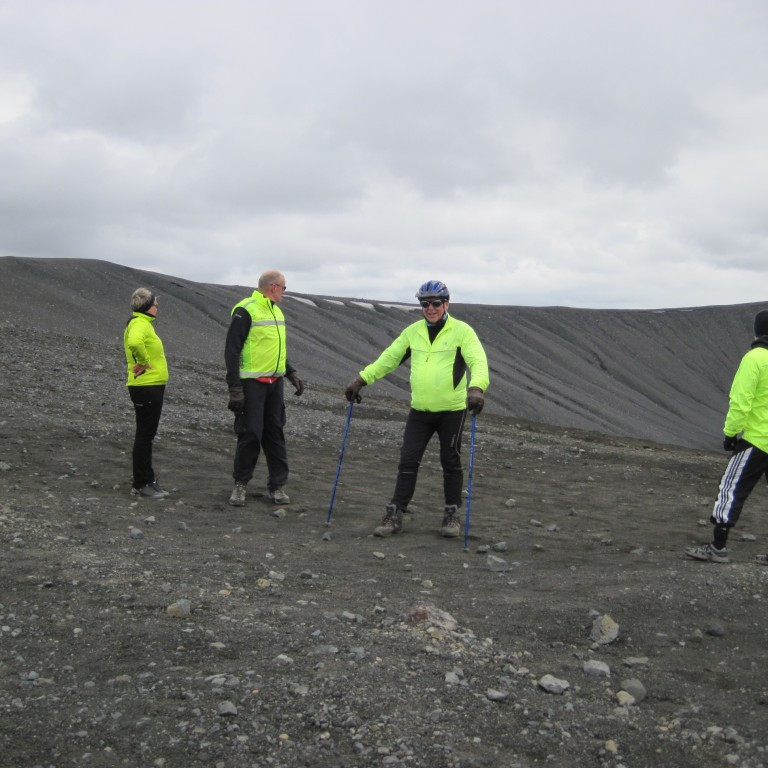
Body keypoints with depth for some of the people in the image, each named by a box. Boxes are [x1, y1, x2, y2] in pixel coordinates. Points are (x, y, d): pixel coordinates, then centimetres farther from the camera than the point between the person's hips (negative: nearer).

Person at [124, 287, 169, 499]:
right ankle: (141, 485, 2)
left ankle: (147, 482, 22)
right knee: (144, 435, -4)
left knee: (147, 435, 14)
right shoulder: (140, 324, -16)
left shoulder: (142, 323, 16)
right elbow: (134, 342, -38)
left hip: (152, 387, 10)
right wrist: (144, 362, -24)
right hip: (146, 387, -10)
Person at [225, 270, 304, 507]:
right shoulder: (245, 311, -12)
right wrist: (234, 388, -18)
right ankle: (240, 484, 12)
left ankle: (277, 486, 15)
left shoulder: (276, 311, 15)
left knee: (275, 434, 8)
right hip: (252, 384, -7)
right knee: (250, 434, -3)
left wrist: (291, 373, 16)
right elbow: (232, 350, -14)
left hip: (274, 383, 8)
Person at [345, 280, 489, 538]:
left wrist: (476, 387, -38)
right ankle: (395, 514, 6)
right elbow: (389, 358, 11)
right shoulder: (413, 332, 7)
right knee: (408, 461, 1)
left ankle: (452, 514, 21)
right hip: (419, 410, 3)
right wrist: (362, 379, 3)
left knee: (451, 463, 8)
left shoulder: (462, 331, -7)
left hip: (452, 410, -3)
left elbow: (478, 360, -19)